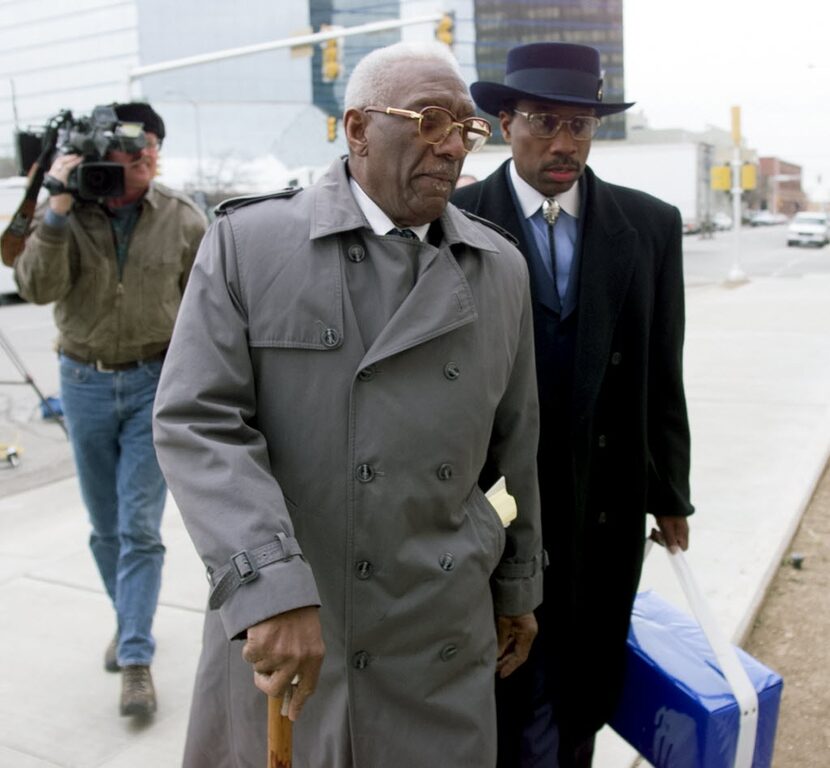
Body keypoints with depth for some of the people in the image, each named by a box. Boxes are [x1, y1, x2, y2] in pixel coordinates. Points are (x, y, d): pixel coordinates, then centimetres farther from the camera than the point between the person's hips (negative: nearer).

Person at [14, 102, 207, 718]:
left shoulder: (183, 220, -5)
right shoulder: (67, 215, -3)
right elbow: (38, 287, -17)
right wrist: (57, 211, -24)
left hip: (156, 383, -2)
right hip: (85, 384, 2)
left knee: (140, 528, -4)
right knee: (106, 528, 14)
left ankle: (136, 659, 4)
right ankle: (129, 622, 34)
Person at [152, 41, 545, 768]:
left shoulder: (502, 267, 5)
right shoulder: (247, 243, -6)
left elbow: (514, 445, 10)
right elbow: (197, 421, -13)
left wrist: (518, 587, 15)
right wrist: (272, 589, -23)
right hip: (273, 624, -2)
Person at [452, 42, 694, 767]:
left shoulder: (651, 226, 2)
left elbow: (662, 374, 5)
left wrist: (670, 493, 9)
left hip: (606, 510, 3)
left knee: (584, 696, 17)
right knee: (515, 697, 10)